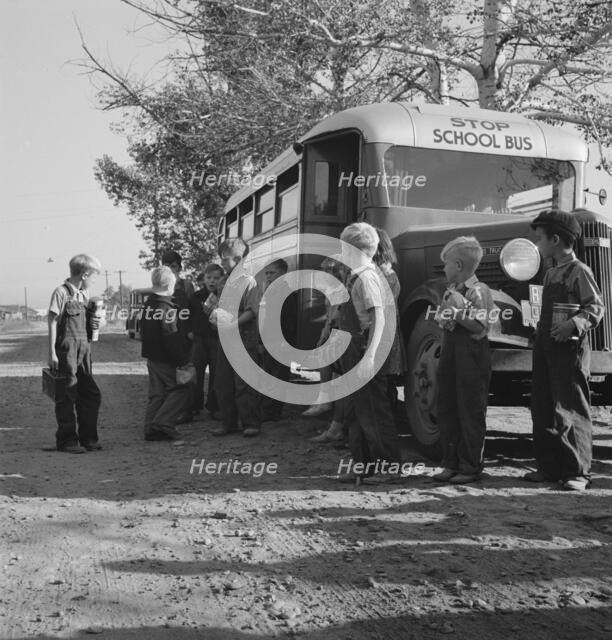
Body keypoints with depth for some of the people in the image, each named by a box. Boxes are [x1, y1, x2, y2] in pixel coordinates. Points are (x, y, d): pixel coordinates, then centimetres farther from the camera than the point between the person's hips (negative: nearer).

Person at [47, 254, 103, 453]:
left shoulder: (85, 294, 14)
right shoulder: (61, 292, -8)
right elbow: (52, 323, -9)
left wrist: (93, 324, 0)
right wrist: (52, 353, -13)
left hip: (84, 350, 8)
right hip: (66, 350, -7)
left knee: (92, 395, 8)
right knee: (67, 397, -2)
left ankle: (88, 438, 18)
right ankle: (67, 441, 7)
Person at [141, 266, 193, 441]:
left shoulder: (148, 305, 7)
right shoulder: (168, 309, -19)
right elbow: (171, 339, -21)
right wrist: (183, 359, -15)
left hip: (151, 356, 8)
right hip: (167, 360, -8)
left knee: (156, 394, 14)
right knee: (180, 389, 3)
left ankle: (151, 429, 13)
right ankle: (162, 425, -5)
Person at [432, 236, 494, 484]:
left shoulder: (479, 291, -10)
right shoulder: (451, 291, 15)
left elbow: (480, 325, -19)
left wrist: (459, 310, -15)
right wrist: (446, 315, -3)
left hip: (472, 354, -8)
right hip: (450, 350, 8)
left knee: (471, 413, -1)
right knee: (446, 410, 10)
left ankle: (471, 468, 8)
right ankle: (451, 464, 20)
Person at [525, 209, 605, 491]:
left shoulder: (579, 271, -8)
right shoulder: (551, 273, 18)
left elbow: (596, 307, -15)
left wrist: (574, 324, -28)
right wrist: (540, 332, 16)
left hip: (569, 349, -9)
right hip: (545, 348, 9)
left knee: (571, 411, -5)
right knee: (543, 410, 9)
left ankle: (578, 472, 2)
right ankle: (549, 467, 17)